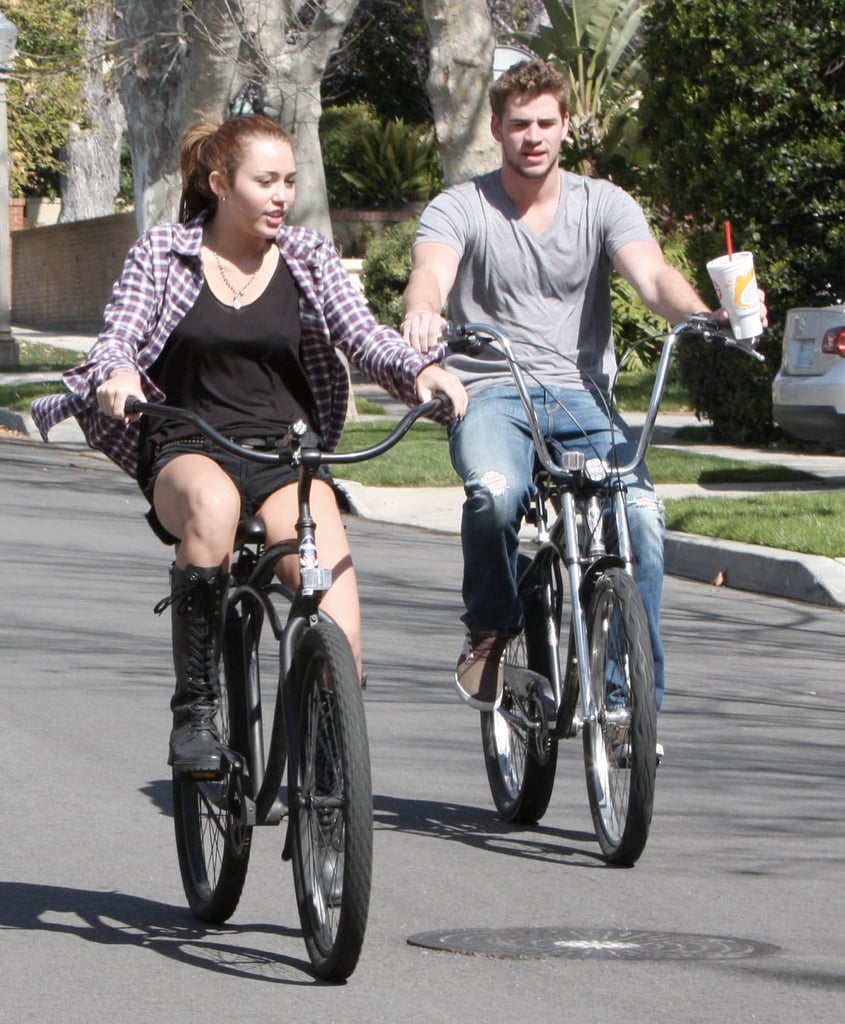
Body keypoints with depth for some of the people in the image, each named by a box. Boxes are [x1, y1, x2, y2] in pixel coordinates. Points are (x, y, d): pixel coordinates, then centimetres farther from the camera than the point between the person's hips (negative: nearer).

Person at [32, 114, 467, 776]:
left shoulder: (309, 257, 10)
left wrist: (421, 369, -21)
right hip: (187, 449, -2)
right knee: (212, 503, -39)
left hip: (286, 448, 2)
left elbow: (362, 334, 0)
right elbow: (119, 335, -2)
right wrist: (117, 373, -27)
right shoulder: (163, 254, 6)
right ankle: (195, 708, -30)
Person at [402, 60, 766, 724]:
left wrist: (705, 317, -32)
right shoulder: (460, 208, 3)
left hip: (580, 395, 2)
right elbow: (432, 271, -17)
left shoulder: (603, 204, 8)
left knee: (642, 513, -25)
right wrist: (423, 314, -43)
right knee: (496, 493, -36)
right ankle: (490, 631, -6)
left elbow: (651, 274, -9)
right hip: (491, 393, -2)